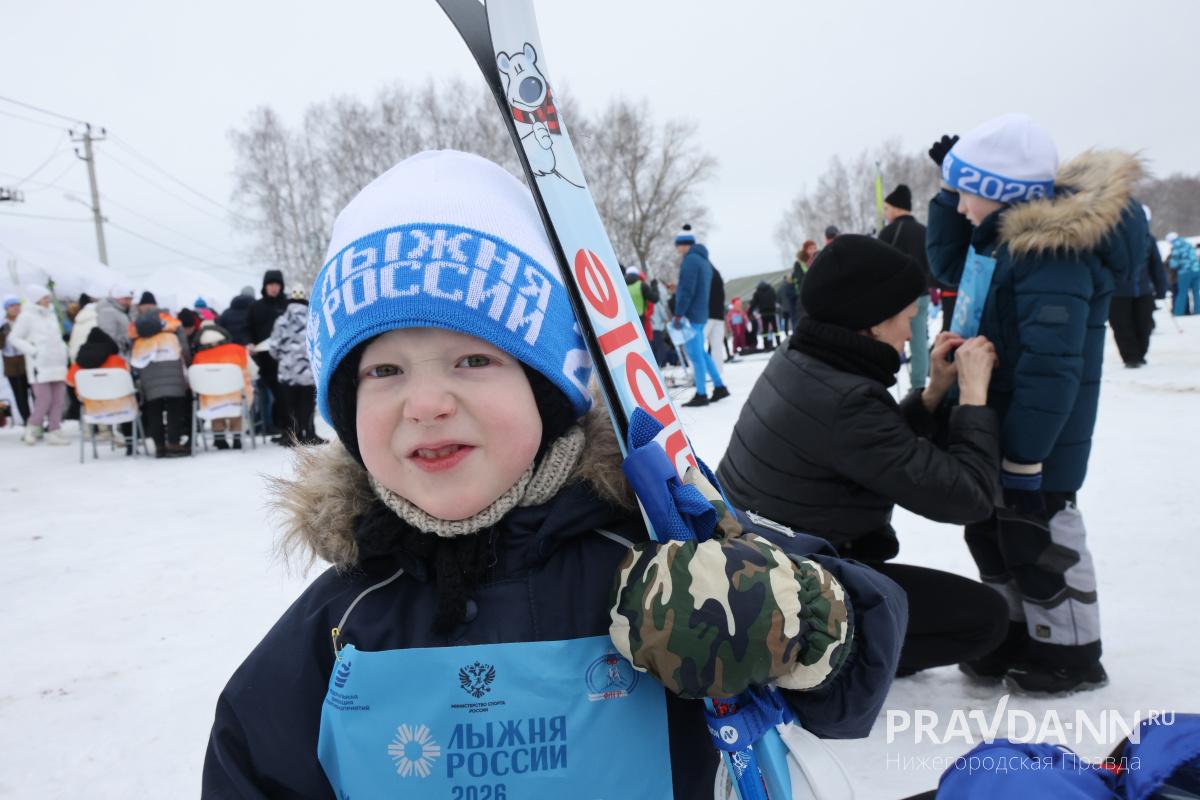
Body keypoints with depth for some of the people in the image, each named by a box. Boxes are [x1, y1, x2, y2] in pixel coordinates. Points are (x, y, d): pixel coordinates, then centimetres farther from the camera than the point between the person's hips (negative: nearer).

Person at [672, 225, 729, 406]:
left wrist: (678, 315, -18)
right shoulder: (704, 260, 18)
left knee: (695, 354, -6)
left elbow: (687, 290, -19)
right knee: (700, 352, 16)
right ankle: (719, 387, 18)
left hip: (691, 314, -10)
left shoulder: (690, 260, -13)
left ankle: (701, 395, -3)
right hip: (701, 313, 10)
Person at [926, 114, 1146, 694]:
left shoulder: (1053, 257, -27)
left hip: (1034, 438, -10)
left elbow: (1050, 369, -29)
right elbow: (948, 265, 22)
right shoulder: (1004, 235, 4)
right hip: (994, 425, 10)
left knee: (1038, 538, 5)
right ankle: (1020, 632, 36)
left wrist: (1024, 459, -25)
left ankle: (1071, 653, 25)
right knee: (992, 533, 19)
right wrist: (951, 187, 10)